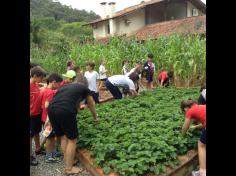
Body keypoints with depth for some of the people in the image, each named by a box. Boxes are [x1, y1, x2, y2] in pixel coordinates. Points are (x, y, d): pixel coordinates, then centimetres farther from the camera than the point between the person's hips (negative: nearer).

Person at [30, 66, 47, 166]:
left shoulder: (36, 85, 5)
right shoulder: (31, 85, -19)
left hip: (38, 113, 8)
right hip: (32, 115, -8)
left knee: (36, 132, 21)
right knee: (31, 135, 4)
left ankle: (38, 150, 38)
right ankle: (31, 156, 16)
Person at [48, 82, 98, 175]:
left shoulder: (65, 86, 32)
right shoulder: (85, 89, 20)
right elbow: (91, 105, 33)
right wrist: (95, 118, 50)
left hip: (51, 109, 6)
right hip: (65, 111, -6)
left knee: (63, 137, 22)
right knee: (72, 139, 12)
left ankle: (67, 162, 37)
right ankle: (69, 168, 22)